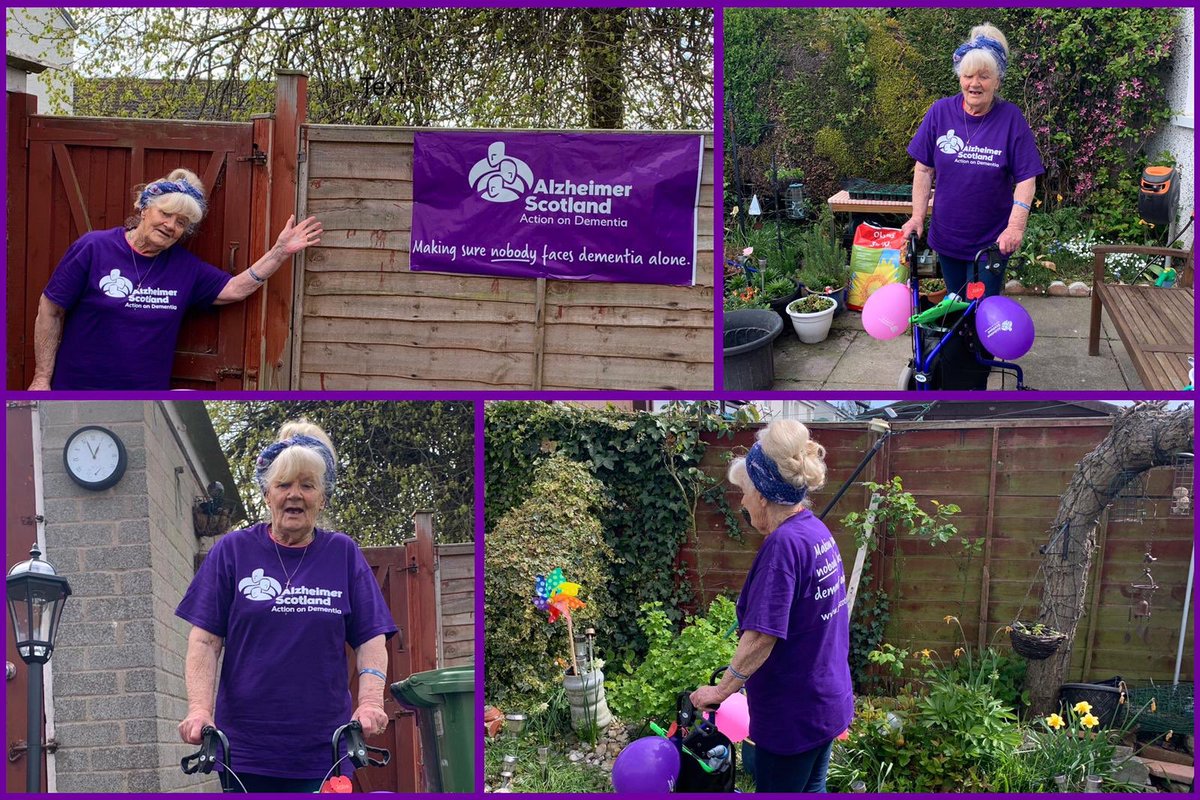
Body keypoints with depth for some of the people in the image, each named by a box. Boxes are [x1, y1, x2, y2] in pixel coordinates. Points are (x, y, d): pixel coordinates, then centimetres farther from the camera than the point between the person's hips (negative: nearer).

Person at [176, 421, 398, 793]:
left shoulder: (343, 554, 8)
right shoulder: (233, 550, 5)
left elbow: (372, 639, 3)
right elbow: (204, 641, 1)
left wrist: (370, 701, -14)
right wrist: (200, 709, -14)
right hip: (245, 749, 0)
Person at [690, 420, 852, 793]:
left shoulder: (783, 544, -24)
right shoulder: (817, 531, 4)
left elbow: (762, 636, -27)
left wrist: (722, 689, -18)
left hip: (792, 713, -9)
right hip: (828, 702, 9)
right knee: (811, 789, 19)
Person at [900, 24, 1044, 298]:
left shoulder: (1011, 119, -10)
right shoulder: (940, 112, -3)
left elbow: (1026, 179, -11)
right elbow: (924, 169, 3)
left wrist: (1016, 226, -23)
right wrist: (918, 216, -3)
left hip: (992, 241, -3)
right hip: (947, 235, 3)